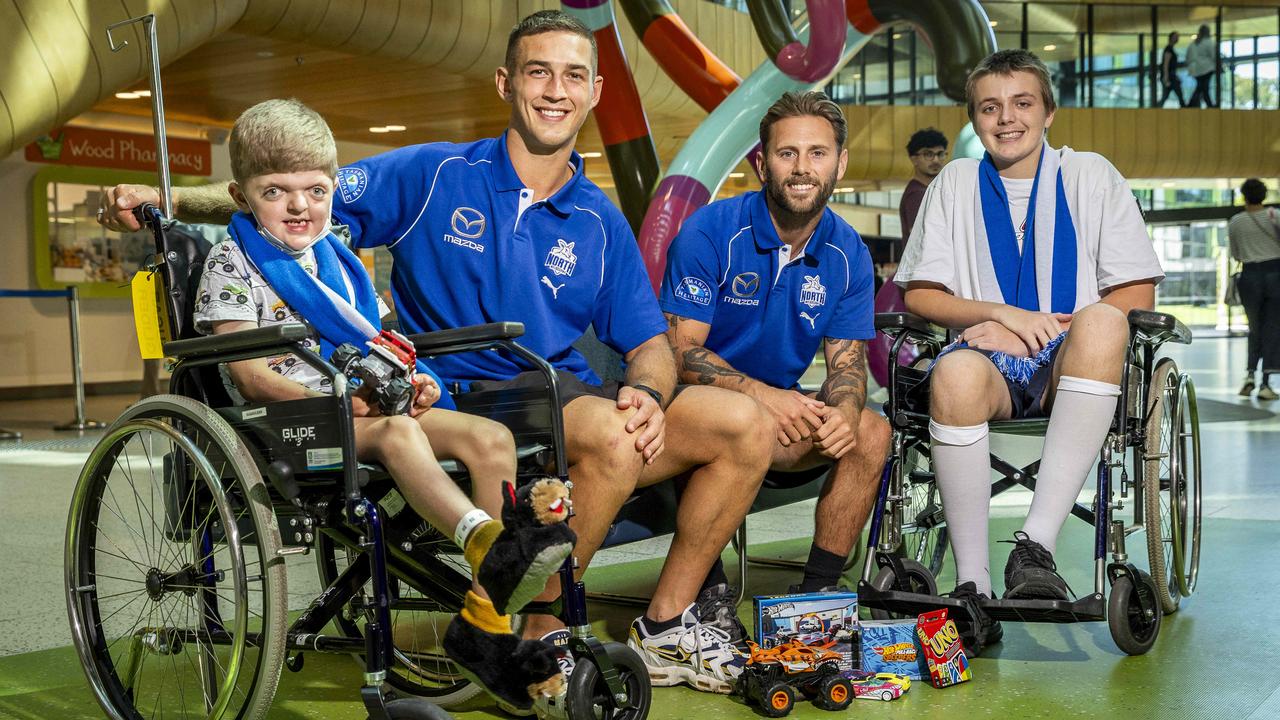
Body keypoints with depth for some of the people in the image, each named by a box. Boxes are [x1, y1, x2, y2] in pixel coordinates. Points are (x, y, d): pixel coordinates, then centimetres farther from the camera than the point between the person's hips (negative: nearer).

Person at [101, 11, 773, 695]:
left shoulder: (600, 221, 14)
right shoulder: (431, 175, 4)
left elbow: (649, 342, 12)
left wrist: (646, 392, -11)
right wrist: (163, 200, -10)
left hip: (570, 394, 5)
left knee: (744, 424, -13)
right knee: (609, 432, -35)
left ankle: (665, 629, 2)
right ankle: (542, 640, -13)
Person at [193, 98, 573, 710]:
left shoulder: (339, 258, 22)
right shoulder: (234, 262, 1)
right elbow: (252, 378, -9)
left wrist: (409, 380, 2)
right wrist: (333, 401, -20)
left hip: (361, 405, 6)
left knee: (491, 438, -16)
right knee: (396, 433, -37)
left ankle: (485, 621, -20)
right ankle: (489, 544, -56)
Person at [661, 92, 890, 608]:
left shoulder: (849, 255, 0)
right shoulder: (709, 232, -15)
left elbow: (847, 360, 1)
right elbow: (680, 350, -18)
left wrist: (844, 407, -25)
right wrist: (761, 393, -34)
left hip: (784, 406, 5)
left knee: (871, 432, -17)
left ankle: (817, 590, -5)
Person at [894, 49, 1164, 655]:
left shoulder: (1090, 175, 9)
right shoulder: (956, 183, 12)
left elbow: (1137, 295, 3)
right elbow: (918, 296, 8)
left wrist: (1035, 330, -9)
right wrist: (1002, 315, -9)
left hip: (1070, 369, 0)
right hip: (990, 359, 0)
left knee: (1100, 322, -35)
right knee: (955, 374, -36)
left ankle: (1036, 542, -39)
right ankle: (973, 588, -31)